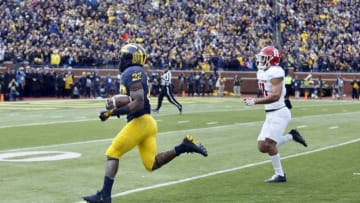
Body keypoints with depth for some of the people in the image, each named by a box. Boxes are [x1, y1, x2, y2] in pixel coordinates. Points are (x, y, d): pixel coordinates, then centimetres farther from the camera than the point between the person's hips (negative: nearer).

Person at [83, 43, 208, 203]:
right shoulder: (136, 73, 17)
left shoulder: (131, 73, -12)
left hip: (139, 122, -9)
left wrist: (113, 112, -17)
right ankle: (184, 147, 1)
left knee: (112, 154, -2)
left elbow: (138, 103, -21)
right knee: (151, 164, 9)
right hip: (147, 122, 9)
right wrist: (114, 104, 9)